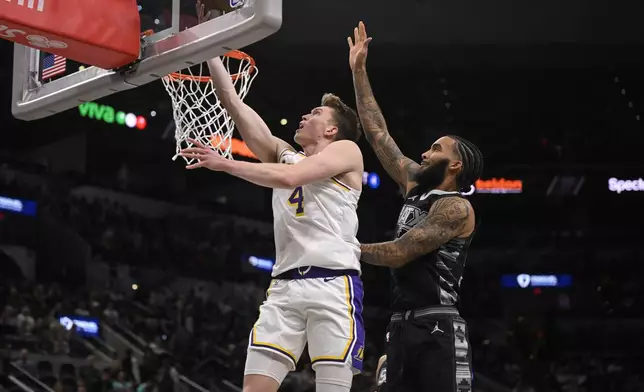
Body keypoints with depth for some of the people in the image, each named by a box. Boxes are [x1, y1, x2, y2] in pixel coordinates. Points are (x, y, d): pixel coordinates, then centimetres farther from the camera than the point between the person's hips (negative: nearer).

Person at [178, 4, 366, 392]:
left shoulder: (347, 150, 6)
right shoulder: (284, 154, 24)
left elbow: (288, 177, -10)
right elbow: (234, 104, 19)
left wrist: (224, 163, -7)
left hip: (333, 284, -6)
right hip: (285, 285, 6)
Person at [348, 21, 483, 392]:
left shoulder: (455, 207, -7)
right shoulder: (416, 185, 17)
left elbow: (399, 254, -12)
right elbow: (378, 134, 19)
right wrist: (359, 72, 18)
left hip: (438, 329, -8)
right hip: (403, 325, 8)